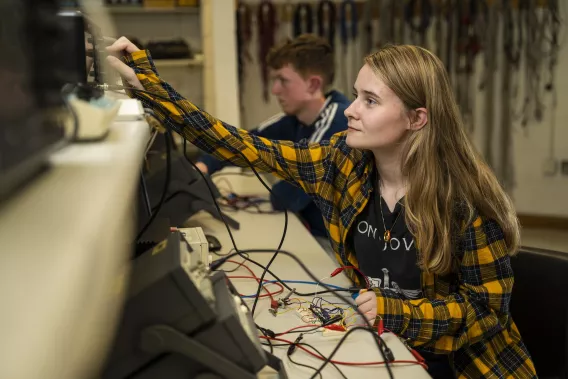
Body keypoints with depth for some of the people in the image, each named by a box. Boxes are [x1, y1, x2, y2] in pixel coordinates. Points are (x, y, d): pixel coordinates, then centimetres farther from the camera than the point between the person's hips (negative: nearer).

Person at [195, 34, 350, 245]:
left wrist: (274, 193, -5)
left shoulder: (339, 121, -25)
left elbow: (291, 196, -29)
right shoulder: (295, 119, 1)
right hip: (312, 232, 7)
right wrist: (202, 166, -7)